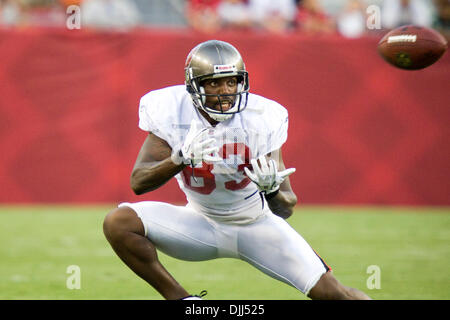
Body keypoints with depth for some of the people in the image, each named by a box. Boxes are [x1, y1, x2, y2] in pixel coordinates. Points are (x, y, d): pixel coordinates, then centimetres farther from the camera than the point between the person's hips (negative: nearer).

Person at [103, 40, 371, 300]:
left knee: (328, 291, -11)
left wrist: (272, 189, -44)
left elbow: (286, 208, -19)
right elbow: (138, 182, -24)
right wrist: (181, 159, -42)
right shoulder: (172, 113, -18)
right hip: (202, 223, 1)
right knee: (118, 222, -23)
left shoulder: (262, 119, -20)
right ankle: (179, 298, -10)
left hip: (256, 224, -1)